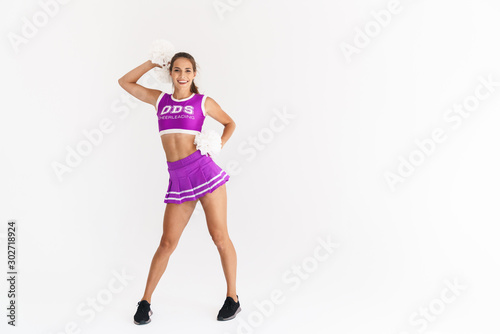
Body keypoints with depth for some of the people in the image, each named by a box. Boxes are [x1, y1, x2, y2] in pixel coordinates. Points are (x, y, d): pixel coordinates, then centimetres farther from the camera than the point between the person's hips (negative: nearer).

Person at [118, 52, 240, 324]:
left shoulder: (203, 102, 7)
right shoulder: (160, 100, 15)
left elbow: (229, 122, 19)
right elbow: (125, 82, 22)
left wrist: (219, 144, 1)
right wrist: (153, 63, 17)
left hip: (204, 170, -2)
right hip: (178, 179, 3)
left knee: (219, 236, 1)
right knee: (167, 242, 5)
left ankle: (232, 297, 16)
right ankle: (145, 301, 18)